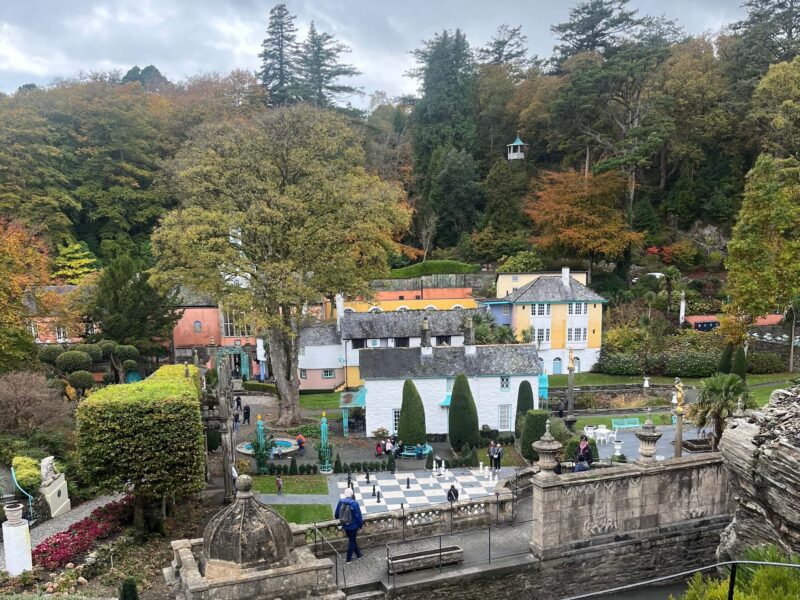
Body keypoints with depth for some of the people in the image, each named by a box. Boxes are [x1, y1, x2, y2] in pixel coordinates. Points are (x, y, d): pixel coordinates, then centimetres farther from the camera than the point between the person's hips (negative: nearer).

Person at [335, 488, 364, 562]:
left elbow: (336, 514, 4)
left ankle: (359, 554, 36)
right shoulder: (354, 504, -22)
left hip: (345, 526, 4)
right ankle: (349, 558, 18)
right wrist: (360, 525, -1)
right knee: (352, 541, 12)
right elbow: (358, 516, -17)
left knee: (352, 540, 22)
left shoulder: (340, 502, -9)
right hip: (353, 526, -4)